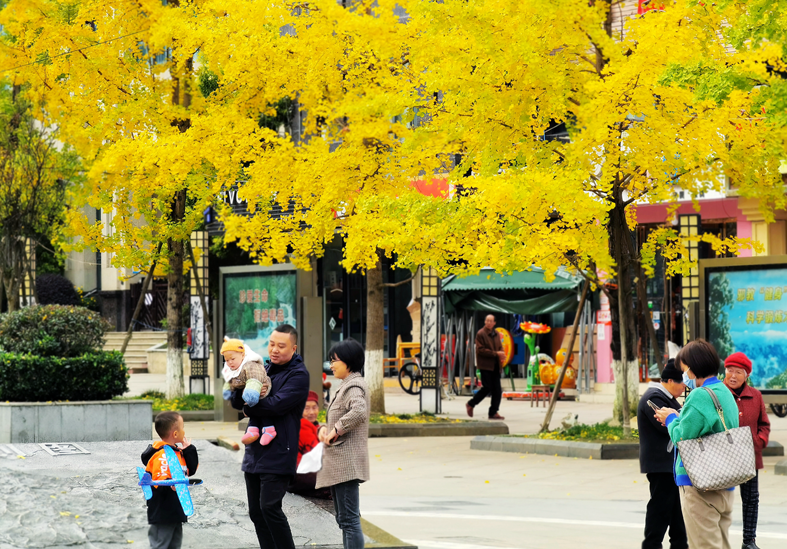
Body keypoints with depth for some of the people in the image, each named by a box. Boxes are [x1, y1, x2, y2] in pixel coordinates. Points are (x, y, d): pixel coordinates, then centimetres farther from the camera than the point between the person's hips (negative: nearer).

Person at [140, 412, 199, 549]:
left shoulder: (177, 452, 12)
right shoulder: (162, 455, -20)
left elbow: (192, 470, 17)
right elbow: (159, 483, -26)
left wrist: (189, 450, 7)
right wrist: (171, 485, -46)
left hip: (176, 511, 10)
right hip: (162, 515, -10)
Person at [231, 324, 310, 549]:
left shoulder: (298, 375, -9)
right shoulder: (264, 369, 13)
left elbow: (276, 405, -22)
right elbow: (236, 402, 8)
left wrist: (249, 408, -6)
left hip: (278, 454, -8)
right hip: (255, 452, 8)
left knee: (269, 507, -15)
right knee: (256, 511, 10)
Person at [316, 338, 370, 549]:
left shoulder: (354, 386, -12)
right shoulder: (346, 385, 20)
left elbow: (359, 412, -32)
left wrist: (336, 430, -22)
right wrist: (325, 428, 4)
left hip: (346, 462, -11)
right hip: (338, 462, 11)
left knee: (349, 519, -12)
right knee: (344, 518, 15)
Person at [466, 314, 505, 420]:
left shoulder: (496, 334, 15)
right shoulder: (480, 334, -8)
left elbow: (500, 347, 21)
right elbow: (481, 350, -15)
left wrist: (501, 355, -3)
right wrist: (496, 353, -18)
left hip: (495, 366, 7)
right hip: (485, 365, -7)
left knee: (497, 390, 3)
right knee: (487, 388, -8)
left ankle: (493, 412, 8)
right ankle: (471, 404, 11)